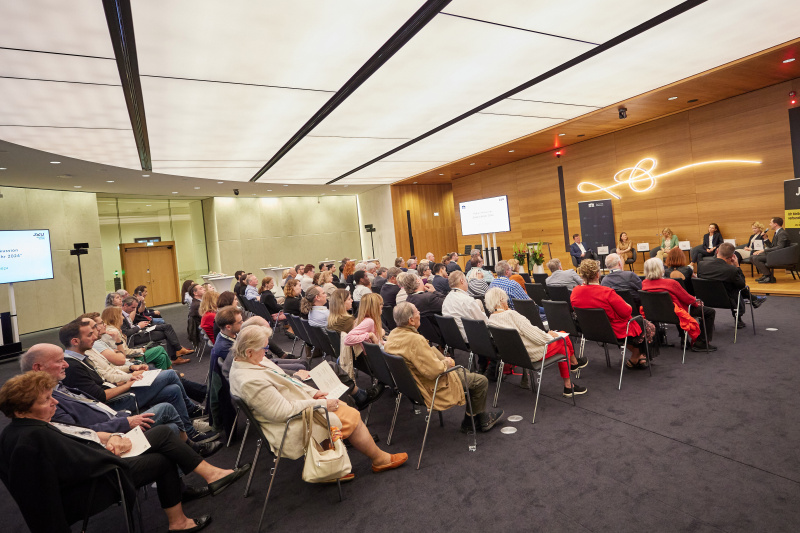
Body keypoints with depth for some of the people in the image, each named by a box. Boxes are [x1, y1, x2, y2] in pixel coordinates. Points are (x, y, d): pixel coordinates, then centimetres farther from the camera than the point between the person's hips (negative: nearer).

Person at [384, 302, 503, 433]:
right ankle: (481, 420, 25)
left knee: (467, 373, 22)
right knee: (481, 381, 3)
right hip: (433, 388, -10)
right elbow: (434, 371, -31)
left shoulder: (393, 334, -3)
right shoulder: (415, 340, -33)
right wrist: (446, 362, -10)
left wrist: (443, 360, 4)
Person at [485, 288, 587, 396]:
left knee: (562, 347, 23)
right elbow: (537, 337, -24)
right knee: (563, 337, 15)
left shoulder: (491, 320, -3)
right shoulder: (511, 314, -28)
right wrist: (549, 335, -7)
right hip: (534, 354, -8)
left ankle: (568, 386, 33)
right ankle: (574, 362, 39)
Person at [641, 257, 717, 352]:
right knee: (710, 312, 5)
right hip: (675, 314, -7)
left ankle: (684, 340, 44)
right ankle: (701, 343, 10)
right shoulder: (671, 283, -28)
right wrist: (697, 302, 9)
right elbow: (687, 298, -13)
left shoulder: (644, 283, -10)